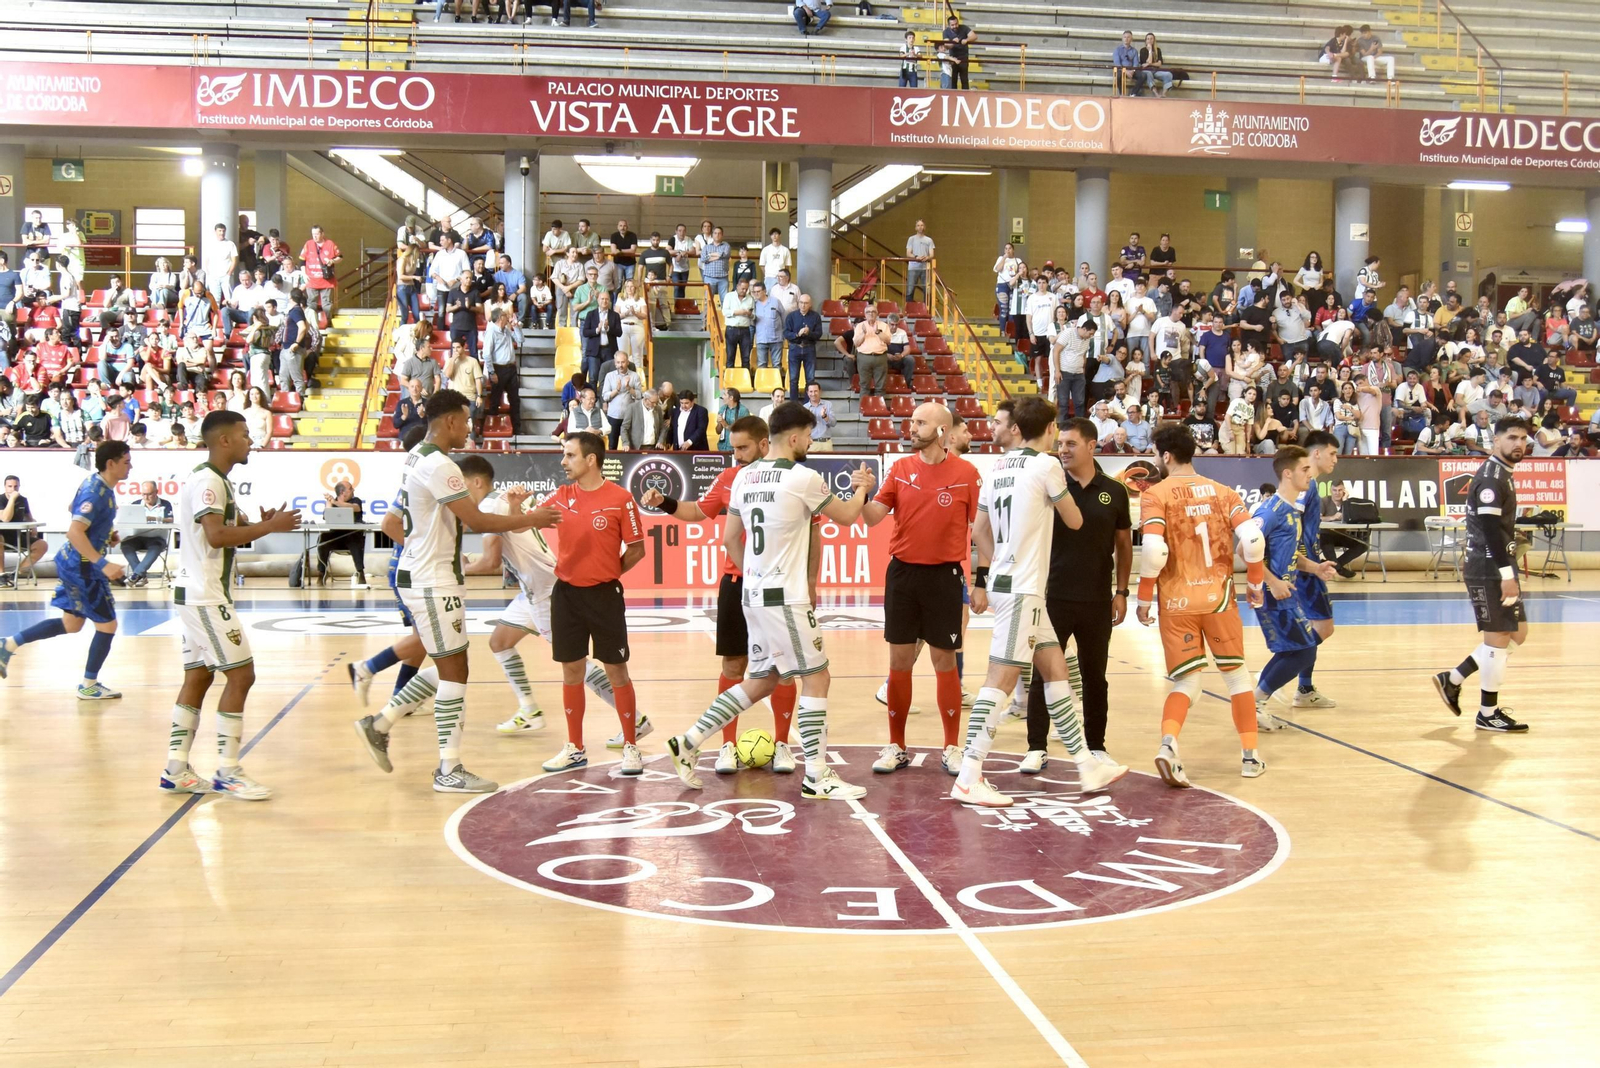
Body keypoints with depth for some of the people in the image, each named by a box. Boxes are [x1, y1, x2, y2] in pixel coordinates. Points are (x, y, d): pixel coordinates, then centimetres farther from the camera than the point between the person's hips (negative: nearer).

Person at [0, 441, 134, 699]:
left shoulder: (98, 485, 6)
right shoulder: (96, 492, -23)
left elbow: (84, 524, 22)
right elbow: (74, 532, -30)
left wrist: (105, 538, 15)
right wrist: (103, 564, -33)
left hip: (74, 563, 10)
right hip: (82, 566, -10)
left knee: (71, 624, 20)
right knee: (107, 624, 1)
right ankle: (88, 686, 13)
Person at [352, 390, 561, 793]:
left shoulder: (417, 457, 12)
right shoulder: (439, 466, -20)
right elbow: (476, 521, -23)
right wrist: (530, 519, -12)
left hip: (422, 575, 10)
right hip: (431, 582, -10)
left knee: (445, 668, 18)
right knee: (454, 671, -3)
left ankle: (379, 725, 23)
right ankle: (449, 771, 4)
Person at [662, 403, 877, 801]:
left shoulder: (744, 476, 8)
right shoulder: (803, 477, -12)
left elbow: (730, 539, 14)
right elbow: (847, 516, 2)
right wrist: (862, 488, 22)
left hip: (753, 593, 8)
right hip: (785, 598, -8)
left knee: (761, 680, 17)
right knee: (816, 678, 2)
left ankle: (688, 743, 14)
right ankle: (817, 777, 4)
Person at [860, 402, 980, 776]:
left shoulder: (966, 473, -4)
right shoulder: (901, 468, 4)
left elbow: (978, 527, 0)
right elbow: (874, 517, -1)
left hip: (944, 576, -2)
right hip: (903, 573, 3)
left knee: (945, 662, 4)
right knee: (899, 661, 6)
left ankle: (952, 748, 16)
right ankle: (896, 747, 16)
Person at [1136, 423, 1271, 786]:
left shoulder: (1155, 494, -4)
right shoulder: (1221, 491, 6)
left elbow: (1153, 550, -17)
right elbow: (1253, 539, -6)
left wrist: (1143, 598, -6)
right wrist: (1255, 583, 8)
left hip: (1176, 600, -1)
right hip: (1218, 595, 2)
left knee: (1186, 681, 7)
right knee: (1236, 673, 18)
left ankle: (1168, 743, -18)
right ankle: (1250, 755, 21)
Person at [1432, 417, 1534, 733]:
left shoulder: (1503, 475, 16)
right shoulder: (1490, 477, -16)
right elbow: (1490, 529, -22)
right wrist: (1507, 574, -24)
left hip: (1497, 568, 10)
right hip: (1489, 570, -10)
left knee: (1517, 633, 13)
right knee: (1498, 637, -3)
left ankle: (1452, 679, 17)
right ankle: (1488, 714, 7)